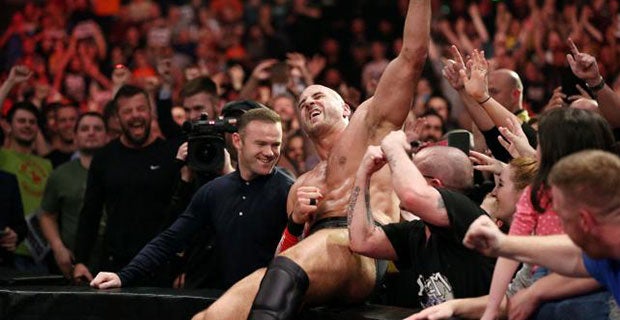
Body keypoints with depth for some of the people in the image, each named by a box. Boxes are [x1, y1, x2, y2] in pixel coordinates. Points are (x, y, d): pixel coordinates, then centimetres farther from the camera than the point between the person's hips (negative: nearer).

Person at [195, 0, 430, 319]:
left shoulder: (368, 125, 24)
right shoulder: (301, 186, 37)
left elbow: (412, 55, 15)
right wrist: (295, 220, 11)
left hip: (365, 253, -6)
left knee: (287, 269, -40)